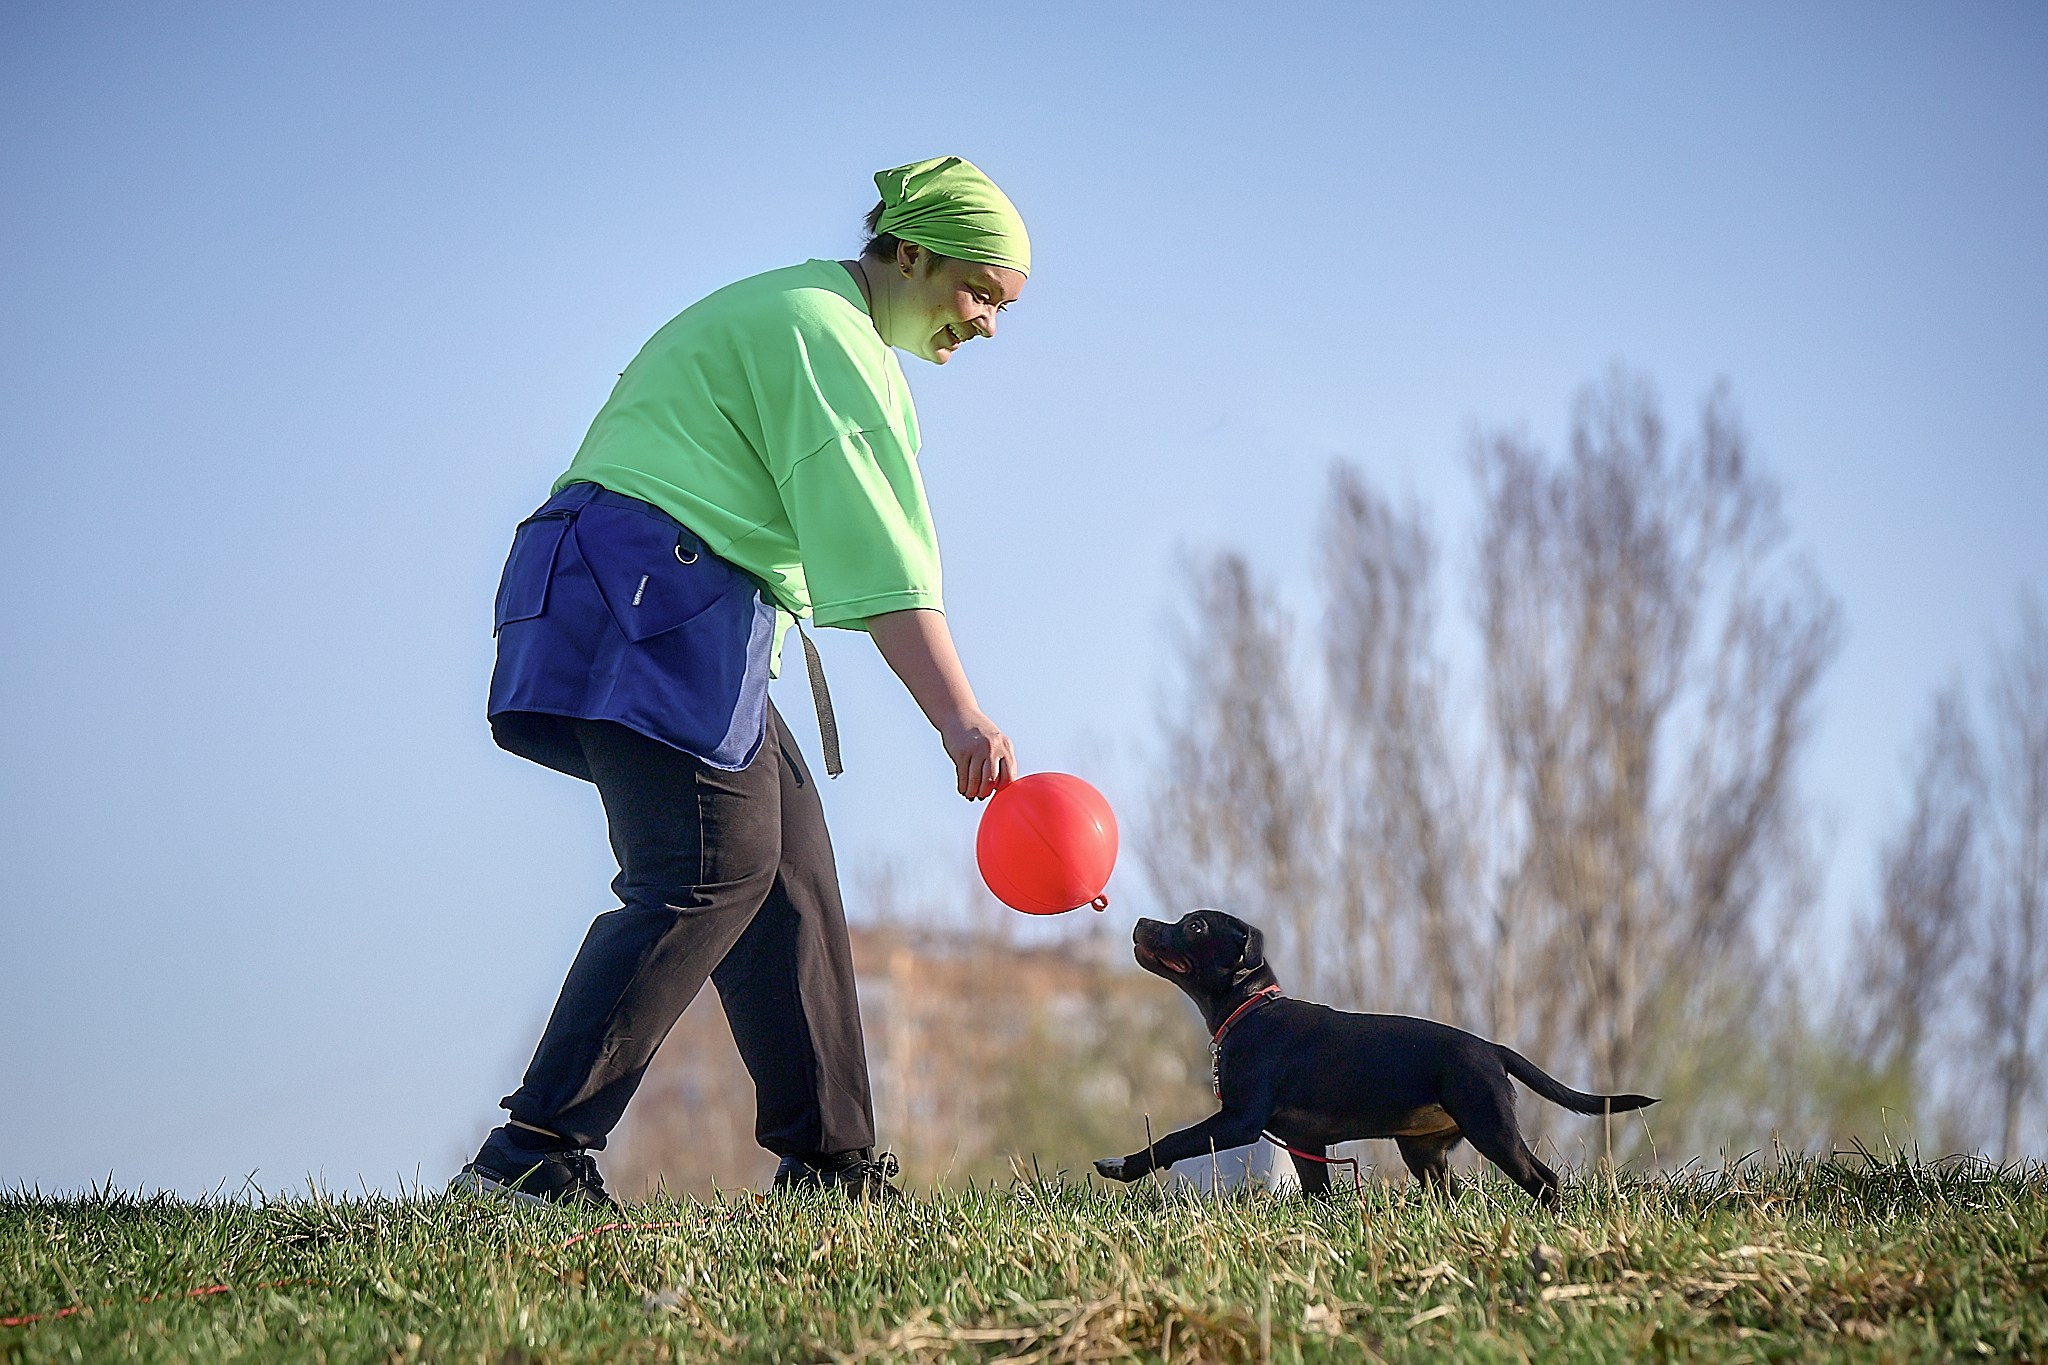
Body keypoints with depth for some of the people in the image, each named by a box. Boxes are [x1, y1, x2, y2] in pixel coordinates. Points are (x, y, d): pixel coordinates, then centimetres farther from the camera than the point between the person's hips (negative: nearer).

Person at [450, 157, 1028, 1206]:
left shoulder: (780, 317, 26)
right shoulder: (824, 334, -9)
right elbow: (879, 551, -19)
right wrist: (959, 717, -23)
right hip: (650, 593, -11)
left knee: (788, 864, 7)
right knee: (709, 873, -17)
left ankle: (827, 1159, 7)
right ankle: (535, 1150, -23)